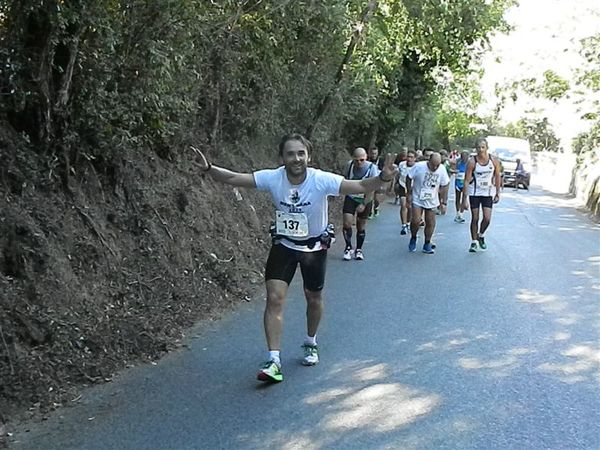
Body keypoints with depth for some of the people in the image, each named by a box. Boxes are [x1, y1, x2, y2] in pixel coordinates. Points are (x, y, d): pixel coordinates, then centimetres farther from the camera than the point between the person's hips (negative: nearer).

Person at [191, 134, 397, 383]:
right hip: (284, 245, 1)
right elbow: (234, 178, -20)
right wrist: (208, 169, -37)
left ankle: (311, 343, 43)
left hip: (314, 247, 0)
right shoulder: (273, 178, -21)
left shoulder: (322, 180, -26)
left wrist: (383, 178, -51)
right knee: (274, 298, -12)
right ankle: (274, 361, -7)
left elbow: (360, 186, -33)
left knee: (314, 298, 14)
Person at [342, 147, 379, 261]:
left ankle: (359, 250, 24)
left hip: (365, 200, -1)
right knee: (347, 223, -12)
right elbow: (344, 179, 9)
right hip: (350, 198, 2)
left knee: (361, 226, 8)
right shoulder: (349, 165, -10)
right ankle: (348, 247, 4)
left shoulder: (372, 168, -19)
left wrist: (364, 204, -18)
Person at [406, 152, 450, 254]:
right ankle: (413, 238, 14)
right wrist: (409, 193, -5)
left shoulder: (442, 170, -10)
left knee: (430, 223, 3)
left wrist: (444, 203, 0)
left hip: (432, 201, 3)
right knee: (416, 221, -14)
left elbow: (444, 186, 0)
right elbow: (409, 178, -5)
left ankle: (427, 244, 19)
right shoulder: (419, 167, -19)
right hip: (417, 199, -2)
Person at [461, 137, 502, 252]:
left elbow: (497, 177, 5)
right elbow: (467, 181, -14)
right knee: (475, 219, 1)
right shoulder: (472, 162, -15)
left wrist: (497, 193, 5)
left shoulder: (494, 161, -8)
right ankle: (474, 242, 16)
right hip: (474, 193, -1)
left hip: (488, 192, 1)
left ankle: (481, 236, 22)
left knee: (487, 218, -7)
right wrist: (464, 200, -17)